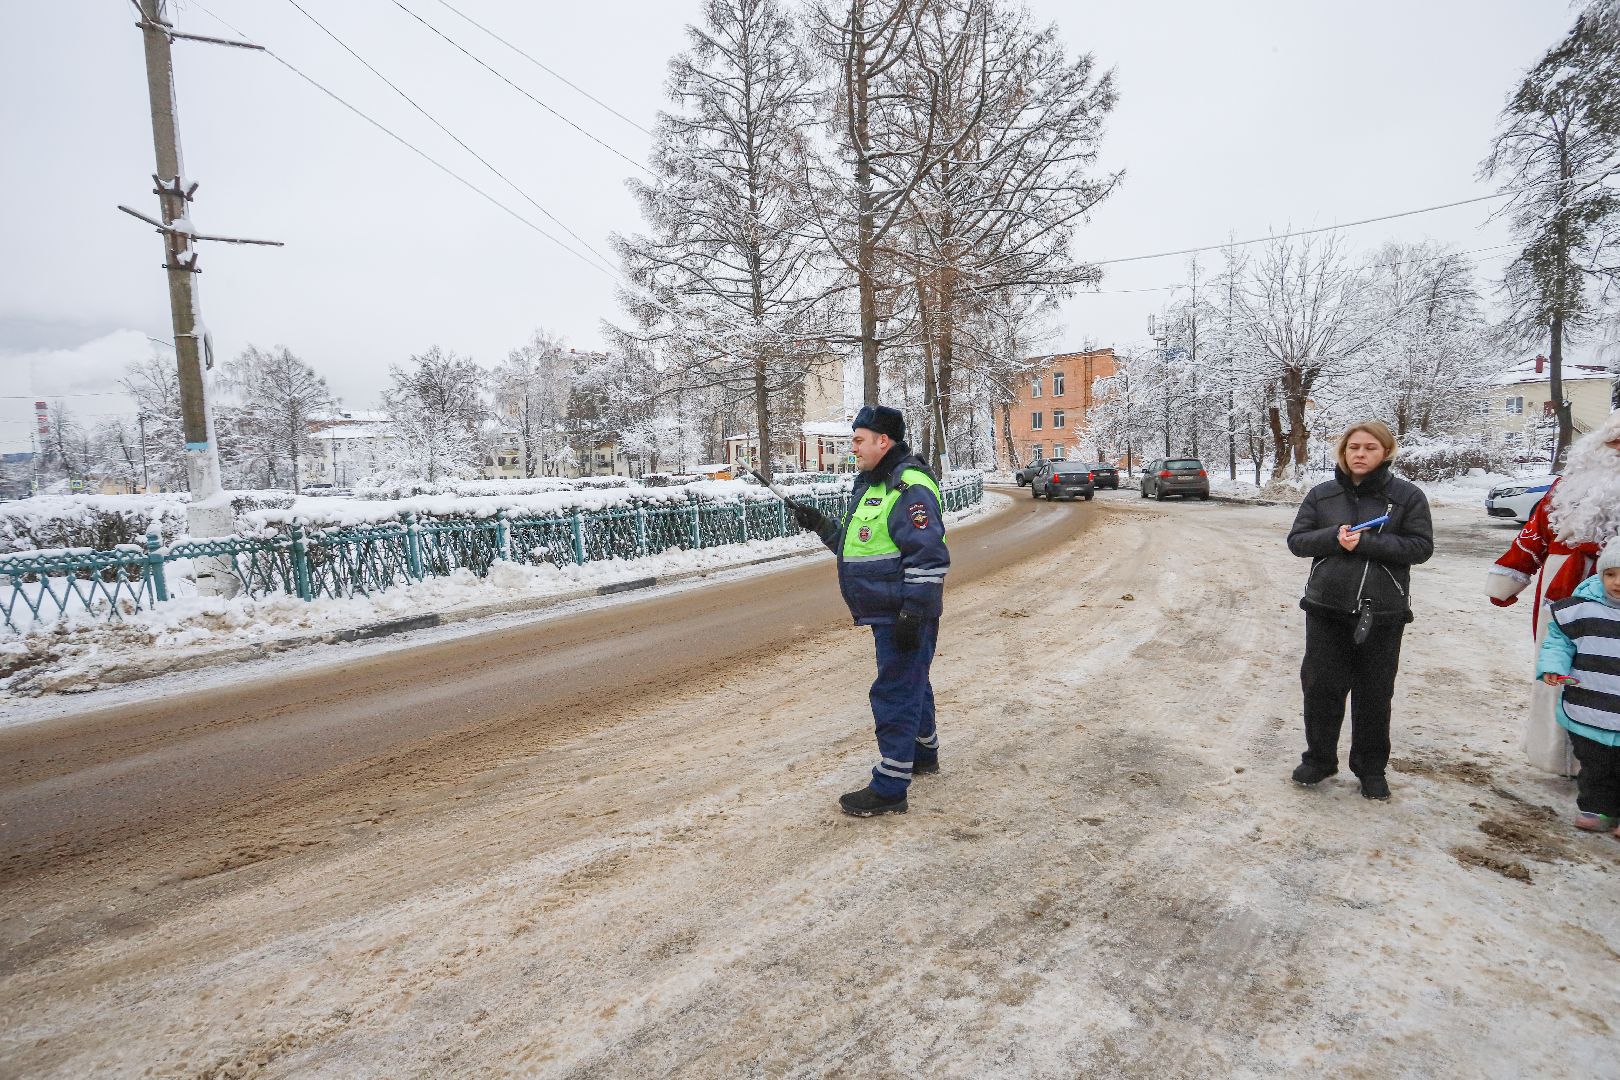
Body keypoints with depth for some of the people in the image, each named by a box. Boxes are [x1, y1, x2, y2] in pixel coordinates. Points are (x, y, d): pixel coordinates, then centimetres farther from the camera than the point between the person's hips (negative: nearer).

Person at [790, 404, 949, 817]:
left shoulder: (910, 487, -18)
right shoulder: (873, 484, 15)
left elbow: (929, 558, -24)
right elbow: (859, 544, 22)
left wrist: (913, 612, -25)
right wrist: (822, 526, 10)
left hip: (905, 616, -10)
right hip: (888, 613, 10)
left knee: (895, 694, -4)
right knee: (910, 684, 23)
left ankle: (890, 788, 5)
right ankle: (923, 754, 42)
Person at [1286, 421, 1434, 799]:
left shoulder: (1407, 495, -1)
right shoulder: (1321, 494, 5)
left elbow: (1420, 546, -8)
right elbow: (1297, 540, 2)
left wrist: (1365, 543, -20)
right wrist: (1334, 537, -16)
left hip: (1382, 613, -1)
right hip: (1326, 610, 2)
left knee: (1374, 694, 9)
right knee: (1321, 687, 7)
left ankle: (1371, 768, 26)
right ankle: (1319, 759, 24)